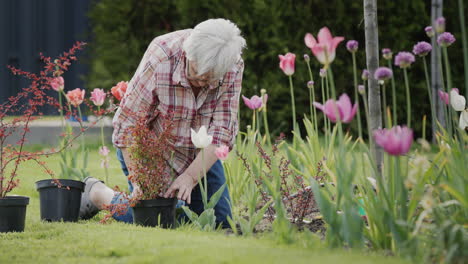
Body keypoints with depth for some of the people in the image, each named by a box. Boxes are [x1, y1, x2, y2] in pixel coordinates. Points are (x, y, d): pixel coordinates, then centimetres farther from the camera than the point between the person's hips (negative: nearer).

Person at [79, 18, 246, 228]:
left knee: (220, 222, 0)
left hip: (199, 154, 4)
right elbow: (128, 125, -29)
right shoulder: (159, 60, -33)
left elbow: (222, 131, -22)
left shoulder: (233, 67, -22)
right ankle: (97, 193, 12)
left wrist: (190, 177, -32)